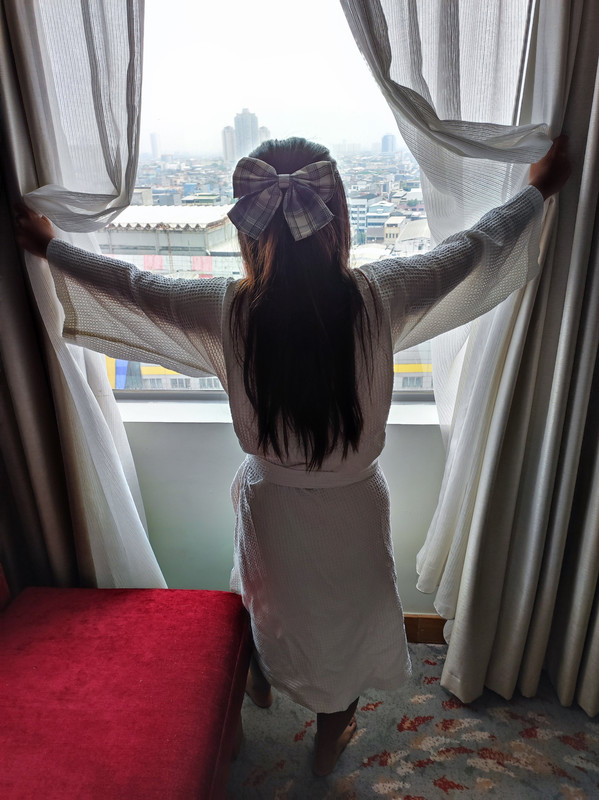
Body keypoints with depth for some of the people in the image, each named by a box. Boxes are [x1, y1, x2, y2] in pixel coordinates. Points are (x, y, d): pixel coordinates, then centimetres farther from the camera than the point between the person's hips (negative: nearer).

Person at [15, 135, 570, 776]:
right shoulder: (377, 298, -23)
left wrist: (47, 246, 11)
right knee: (346, 615, 26)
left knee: (271, 598, 33)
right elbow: (473, 248, -8)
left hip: (270, 501, 1)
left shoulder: (228, 312, -23)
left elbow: (131, 287, -7)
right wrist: (539, 191, 10)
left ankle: (261, 681, 65)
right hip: (354, 505, 0)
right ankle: (332, 736, 53)